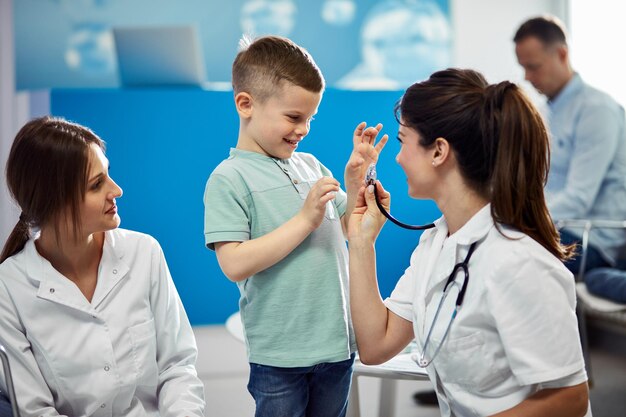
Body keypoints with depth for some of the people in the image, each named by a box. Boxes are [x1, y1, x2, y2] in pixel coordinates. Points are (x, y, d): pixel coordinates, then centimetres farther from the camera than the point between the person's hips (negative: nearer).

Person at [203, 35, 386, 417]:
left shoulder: (311, 165, 8)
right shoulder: (229, 179, -10)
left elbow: (347, 232, 13)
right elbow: (235, 264, -20)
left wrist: (357, 182, -3)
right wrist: (305, 219, -19)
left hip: (338, 343, 6)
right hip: (279, 356, -6)